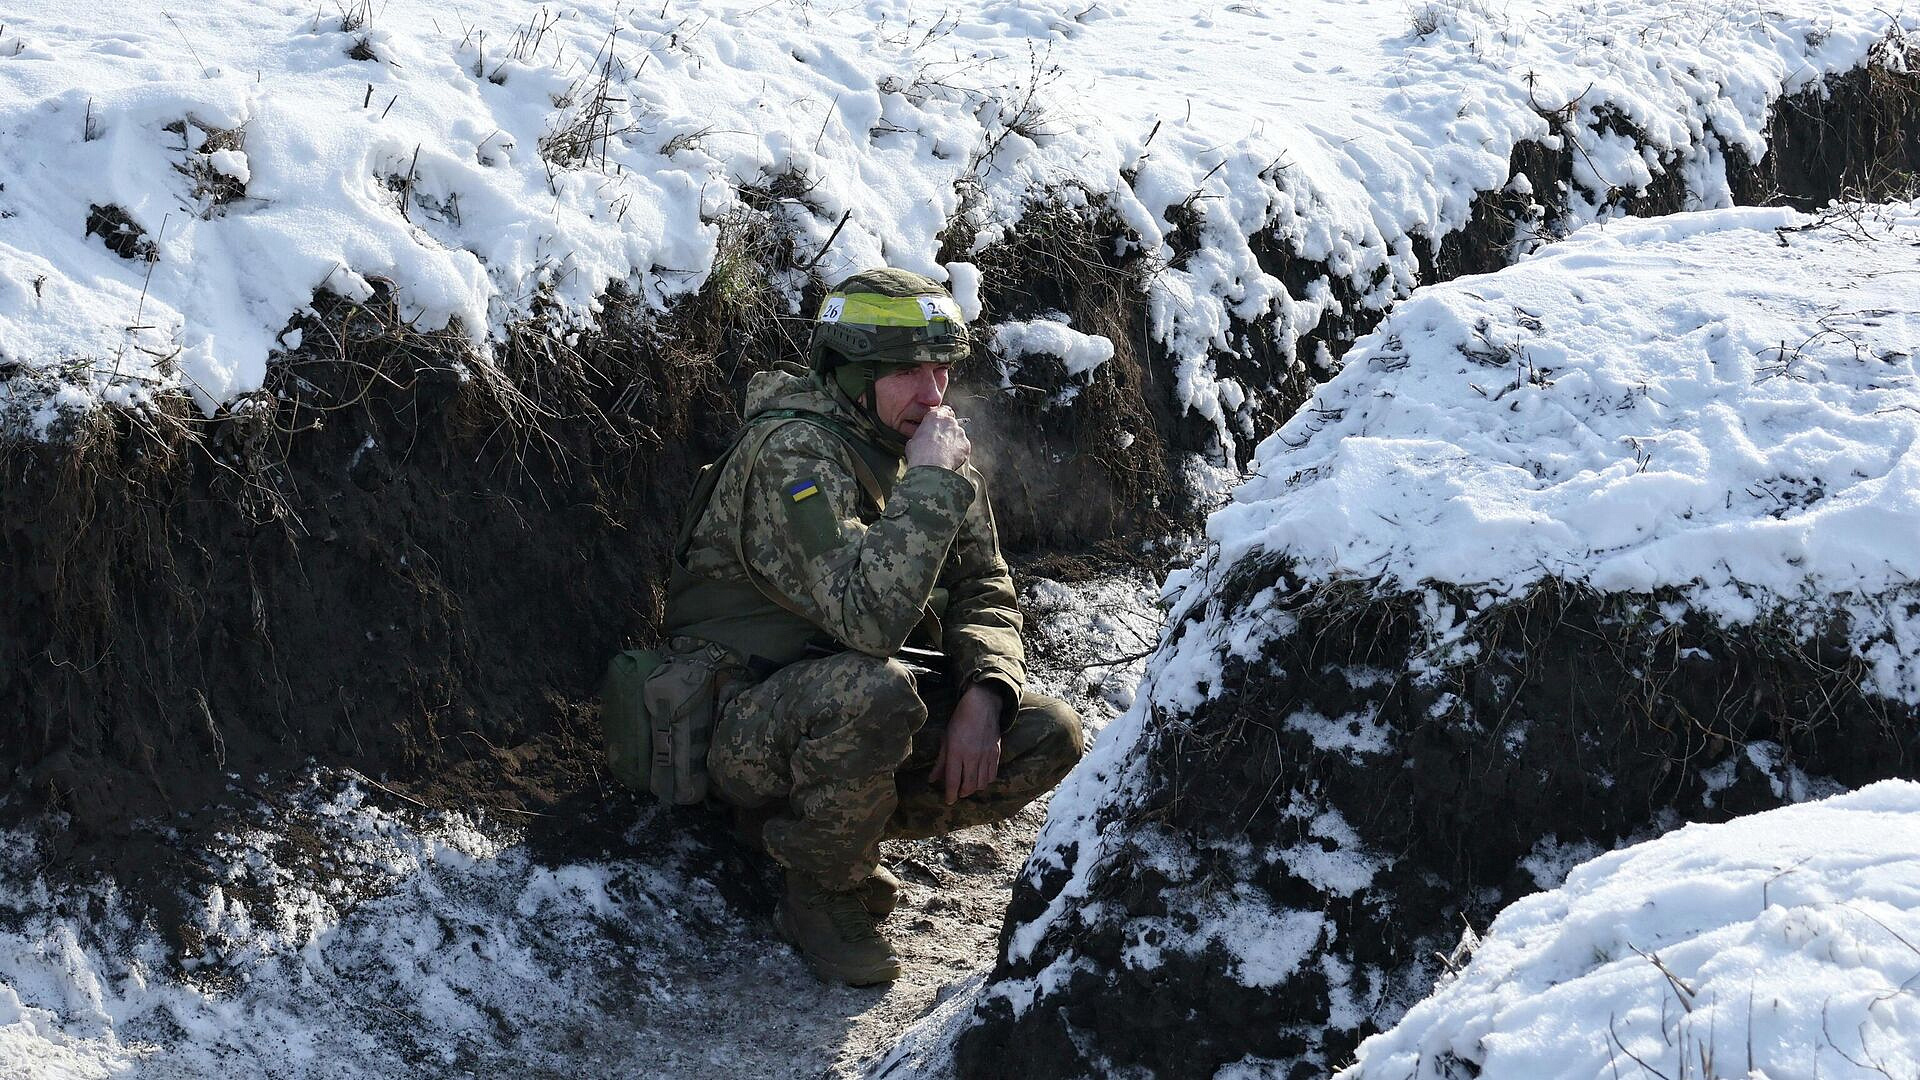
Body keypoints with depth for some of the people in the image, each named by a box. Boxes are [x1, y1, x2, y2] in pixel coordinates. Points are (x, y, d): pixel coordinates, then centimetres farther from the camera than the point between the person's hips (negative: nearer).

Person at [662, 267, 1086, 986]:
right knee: (871, 689, -38)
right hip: (749, 731, -7)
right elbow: (870, 617, -35)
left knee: (1052, 738, -7)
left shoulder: (926, 446, 4)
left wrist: (983, 694, -13)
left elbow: (985, 595, 6)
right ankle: (824, 894, -11)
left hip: (864, 707, 7)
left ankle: (836, 829, 5)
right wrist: (931, 481, -29)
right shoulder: (793, 451, -22)